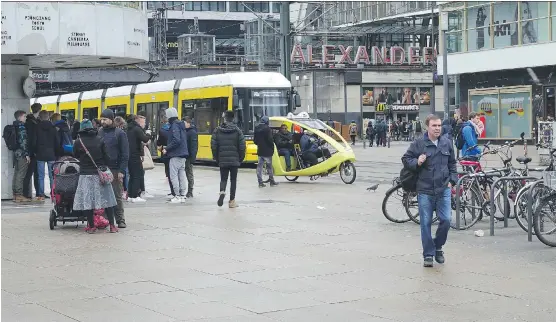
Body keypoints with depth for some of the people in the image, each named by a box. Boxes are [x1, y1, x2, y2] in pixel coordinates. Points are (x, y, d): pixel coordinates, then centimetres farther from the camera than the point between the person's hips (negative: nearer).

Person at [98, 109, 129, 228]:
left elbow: (125, 154, -4)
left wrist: (121, 170, -11)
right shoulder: (100, 132, 10)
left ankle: (120, 220, 7)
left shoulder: (120, 133, -2)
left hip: (115, 170, -4)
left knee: (117, 196, 1)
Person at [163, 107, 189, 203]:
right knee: (181, 175, 12)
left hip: (175, 155, -10)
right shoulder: (181, 125, 15)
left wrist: (167, 149, -15)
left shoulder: (174, 126, -14)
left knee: (174, 175, -5)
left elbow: (176, 140, -24)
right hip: (183, 154, 10)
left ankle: (177, 196, -6)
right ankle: (182, 195, 15)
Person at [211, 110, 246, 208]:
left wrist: (216, 158, 10)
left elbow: (213, 146, -2)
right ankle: (232, 201, 7)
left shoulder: (217, 130, -1)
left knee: (223, 179, 11)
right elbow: (242, 146, -6)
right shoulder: (237, 130, -4)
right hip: (234, 160, -1)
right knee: (233, 180, 7)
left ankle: (222, 191, -20)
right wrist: (241, 158, 8)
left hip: (222, 160, 1)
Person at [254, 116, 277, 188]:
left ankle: (260, 182, 2)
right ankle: (272, 181, 13)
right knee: (269, 166, 5)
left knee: (259, 166, 5)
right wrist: (272, 148, -6)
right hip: (267, 151, -6)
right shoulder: (267, 128, -14)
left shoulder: (257, 128, 8)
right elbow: (270, 139, -17)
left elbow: (255, 140, 14)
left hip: (260, 150, 6)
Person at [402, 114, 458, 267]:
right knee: (426, 223, 2)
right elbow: (405, 159, 4)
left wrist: (452, 180, 9)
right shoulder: (418, 144, -4)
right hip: (425, 190, -2)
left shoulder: (447, 143, 7)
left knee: (446, 220, -2)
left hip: (444, 189, 2)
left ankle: (438, 246, 23)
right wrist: (417, 162, -15)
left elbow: (452, 163, 18)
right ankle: (428, 254, 12)